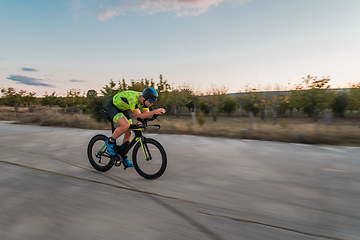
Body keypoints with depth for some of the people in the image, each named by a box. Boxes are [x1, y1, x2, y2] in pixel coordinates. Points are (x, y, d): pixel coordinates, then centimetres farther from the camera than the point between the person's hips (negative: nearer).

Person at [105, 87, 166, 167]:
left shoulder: (144, 100, -14)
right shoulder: (133, 99, -37)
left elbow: (146, 113, -10)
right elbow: (139, 116, -34)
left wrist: (157, 112, -28)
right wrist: (154, 111, -43)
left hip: (122, 108, 8)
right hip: (112, 106, -8)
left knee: (129, 132, 0)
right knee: (125, 125, -31)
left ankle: (124, 158, 13)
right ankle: (110, 142, -5)